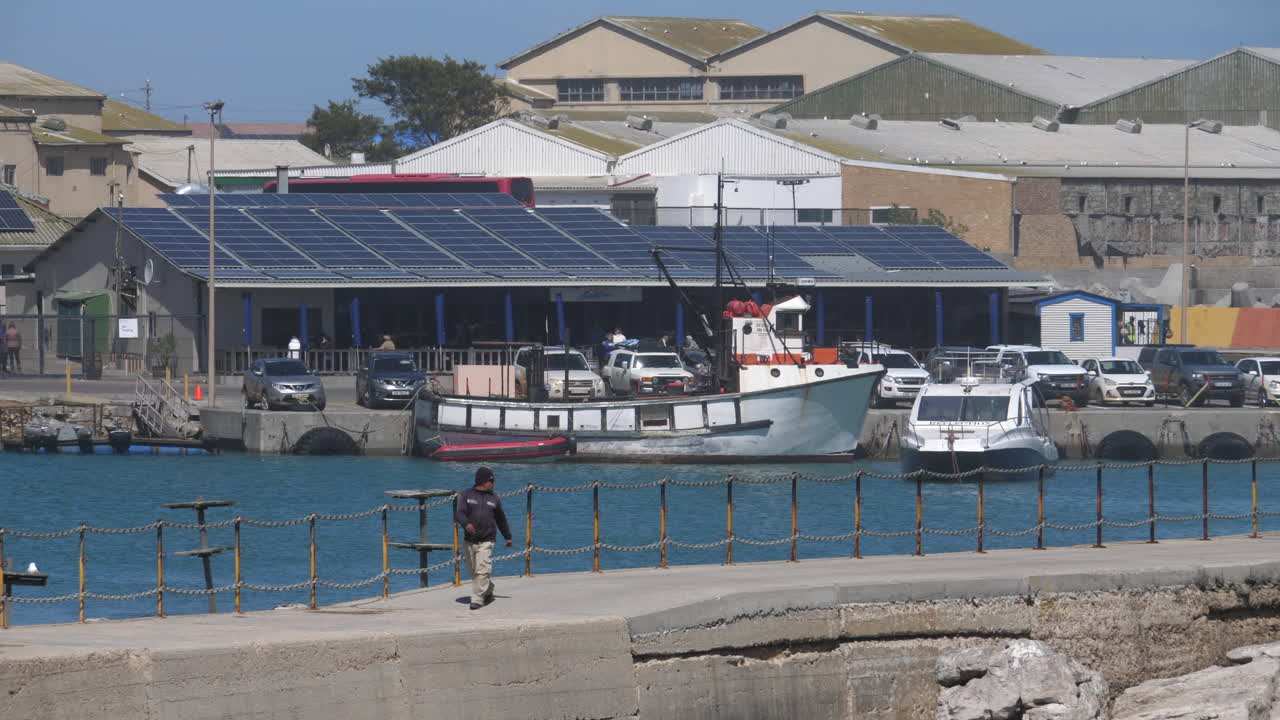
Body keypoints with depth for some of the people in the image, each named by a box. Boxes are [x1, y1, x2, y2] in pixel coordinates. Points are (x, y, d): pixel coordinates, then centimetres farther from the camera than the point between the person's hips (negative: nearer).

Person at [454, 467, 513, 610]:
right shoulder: (466, 495, 3)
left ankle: (477, 600, -13)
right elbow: (459, 513, -10)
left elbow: (501, 519, 21)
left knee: (482, 571, -15)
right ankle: (488, 590, 35)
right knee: (473, 571, 11)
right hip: (470, 540, 1)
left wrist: (508, 537, 29)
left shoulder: (494, 499, 10)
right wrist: (466, 524, -32)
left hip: (486, 541, -1)